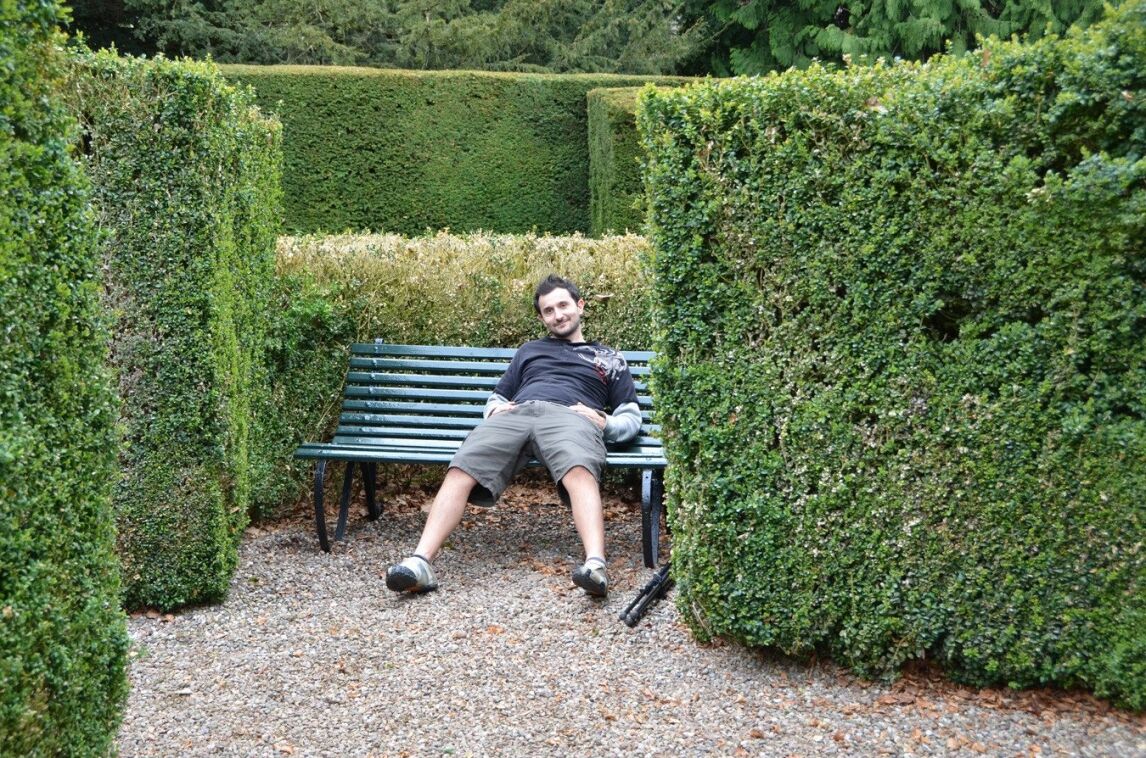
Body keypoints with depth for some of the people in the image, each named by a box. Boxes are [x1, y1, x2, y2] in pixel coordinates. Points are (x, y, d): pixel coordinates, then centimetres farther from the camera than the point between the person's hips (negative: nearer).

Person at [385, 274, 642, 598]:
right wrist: (495, 409, 10)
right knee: (460, 471, -29)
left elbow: (631, 418, 22)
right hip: (514, 414, 3)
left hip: (569, 417, -3)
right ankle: (420, 562, -44)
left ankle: (595, 566, -63)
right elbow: (496, 397, 37)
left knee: (580, 472, -41)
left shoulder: (609, 358, 31)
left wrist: (603, 423, -2)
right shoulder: (529, 350, 39)